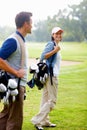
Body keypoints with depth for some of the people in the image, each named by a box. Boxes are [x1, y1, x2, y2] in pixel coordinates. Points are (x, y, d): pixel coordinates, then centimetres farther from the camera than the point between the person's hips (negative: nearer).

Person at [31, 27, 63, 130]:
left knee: (46, 100, 12)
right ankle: (37, 120, -8)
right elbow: (42, 57, -22)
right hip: (50, 75, -10)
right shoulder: (51, 44, -10)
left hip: (52, 75, 10)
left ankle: (45, 121, 18)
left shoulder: (56, 46, 18)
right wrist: (55, 50, -26)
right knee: (52, 100, -9)